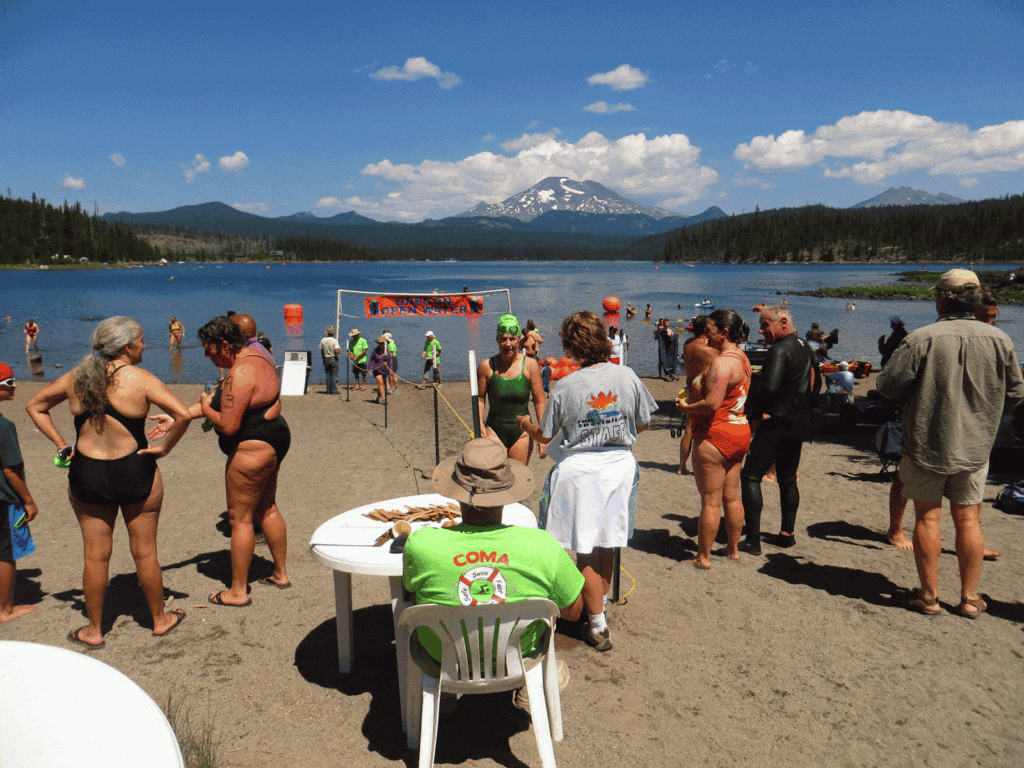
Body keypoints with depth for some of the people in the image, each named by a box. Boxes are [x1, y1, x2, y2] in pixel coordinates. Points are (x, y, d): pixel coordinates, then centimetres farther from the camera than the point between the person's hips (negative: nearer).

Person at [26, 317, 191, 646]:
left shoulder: (76, 378, 1)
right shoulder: (139, 379, -13)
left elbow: (34, 406, 14)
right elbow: (182, 414, -23)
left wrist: (61, 444, 11)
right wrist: (164, 447, -10)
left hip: (86, 475, 3)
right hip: (135, 473, -3)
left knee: (95, 556, 15)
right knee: (145, 553, 12)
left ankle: (94, 631, 28)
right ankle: (160, 619, 28)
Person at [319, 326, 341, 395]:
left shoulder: (322, 340, 1)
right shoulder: (334, 340, -14)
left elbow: (322, 352, 7)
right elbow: (337, 351, -22)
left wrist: (324, 360, 17)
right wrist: (339, 351, 1)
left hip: (326, 359, 5)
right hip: (333, 359, -5)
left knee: (328, 376, 11)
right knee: (334, 376, 1)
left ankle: (329, 391, 13)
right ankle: (334, 391, 2)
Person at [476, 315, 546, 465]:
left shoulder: (530, 365, -4)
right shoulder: (486, 366, -4)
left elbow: (539, 401, -1)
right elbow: (480, 398, 7)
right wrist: (479, 423, -8)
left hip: (522, 432, 1)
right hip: (494, 430, 0)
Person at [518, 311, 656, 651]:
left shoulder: (566, 387, -14)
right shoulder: (627, 376, -6)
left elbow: (543, 436, -3)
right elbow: (643, 423, 5)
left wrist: (525, 424, 19)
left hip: (580, 470, -4)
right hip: (620, 466, 4)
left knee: (585, 550, 6)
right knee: (607, 544, 20)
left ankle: (598, 626, 10)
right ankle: (600, 603, 39)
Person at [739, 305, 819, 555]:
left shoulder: (780, 349, -17)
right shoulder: (806, 348, 12)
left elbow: (768, 387, -28)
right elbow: (815, 384, 21)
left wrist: (755, 413, -15)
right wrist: (802, 409, 19)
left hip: (776, 424, -9)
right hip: (800, 424, 9)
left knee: (750, 476, -4)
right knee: (788, 479, 18)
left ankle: (753, 540, -6)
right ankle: (787, 533, 22)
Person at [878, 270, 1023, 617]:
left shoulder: (922, 339, -16)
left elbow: (887, 386, -11)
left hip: (926, 445, -3)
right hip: (976, 447, 3)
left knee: (927, 518, 7)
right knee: (968, 520, 12)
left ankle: (929, 595, 15)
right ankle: (970, 597, 20)